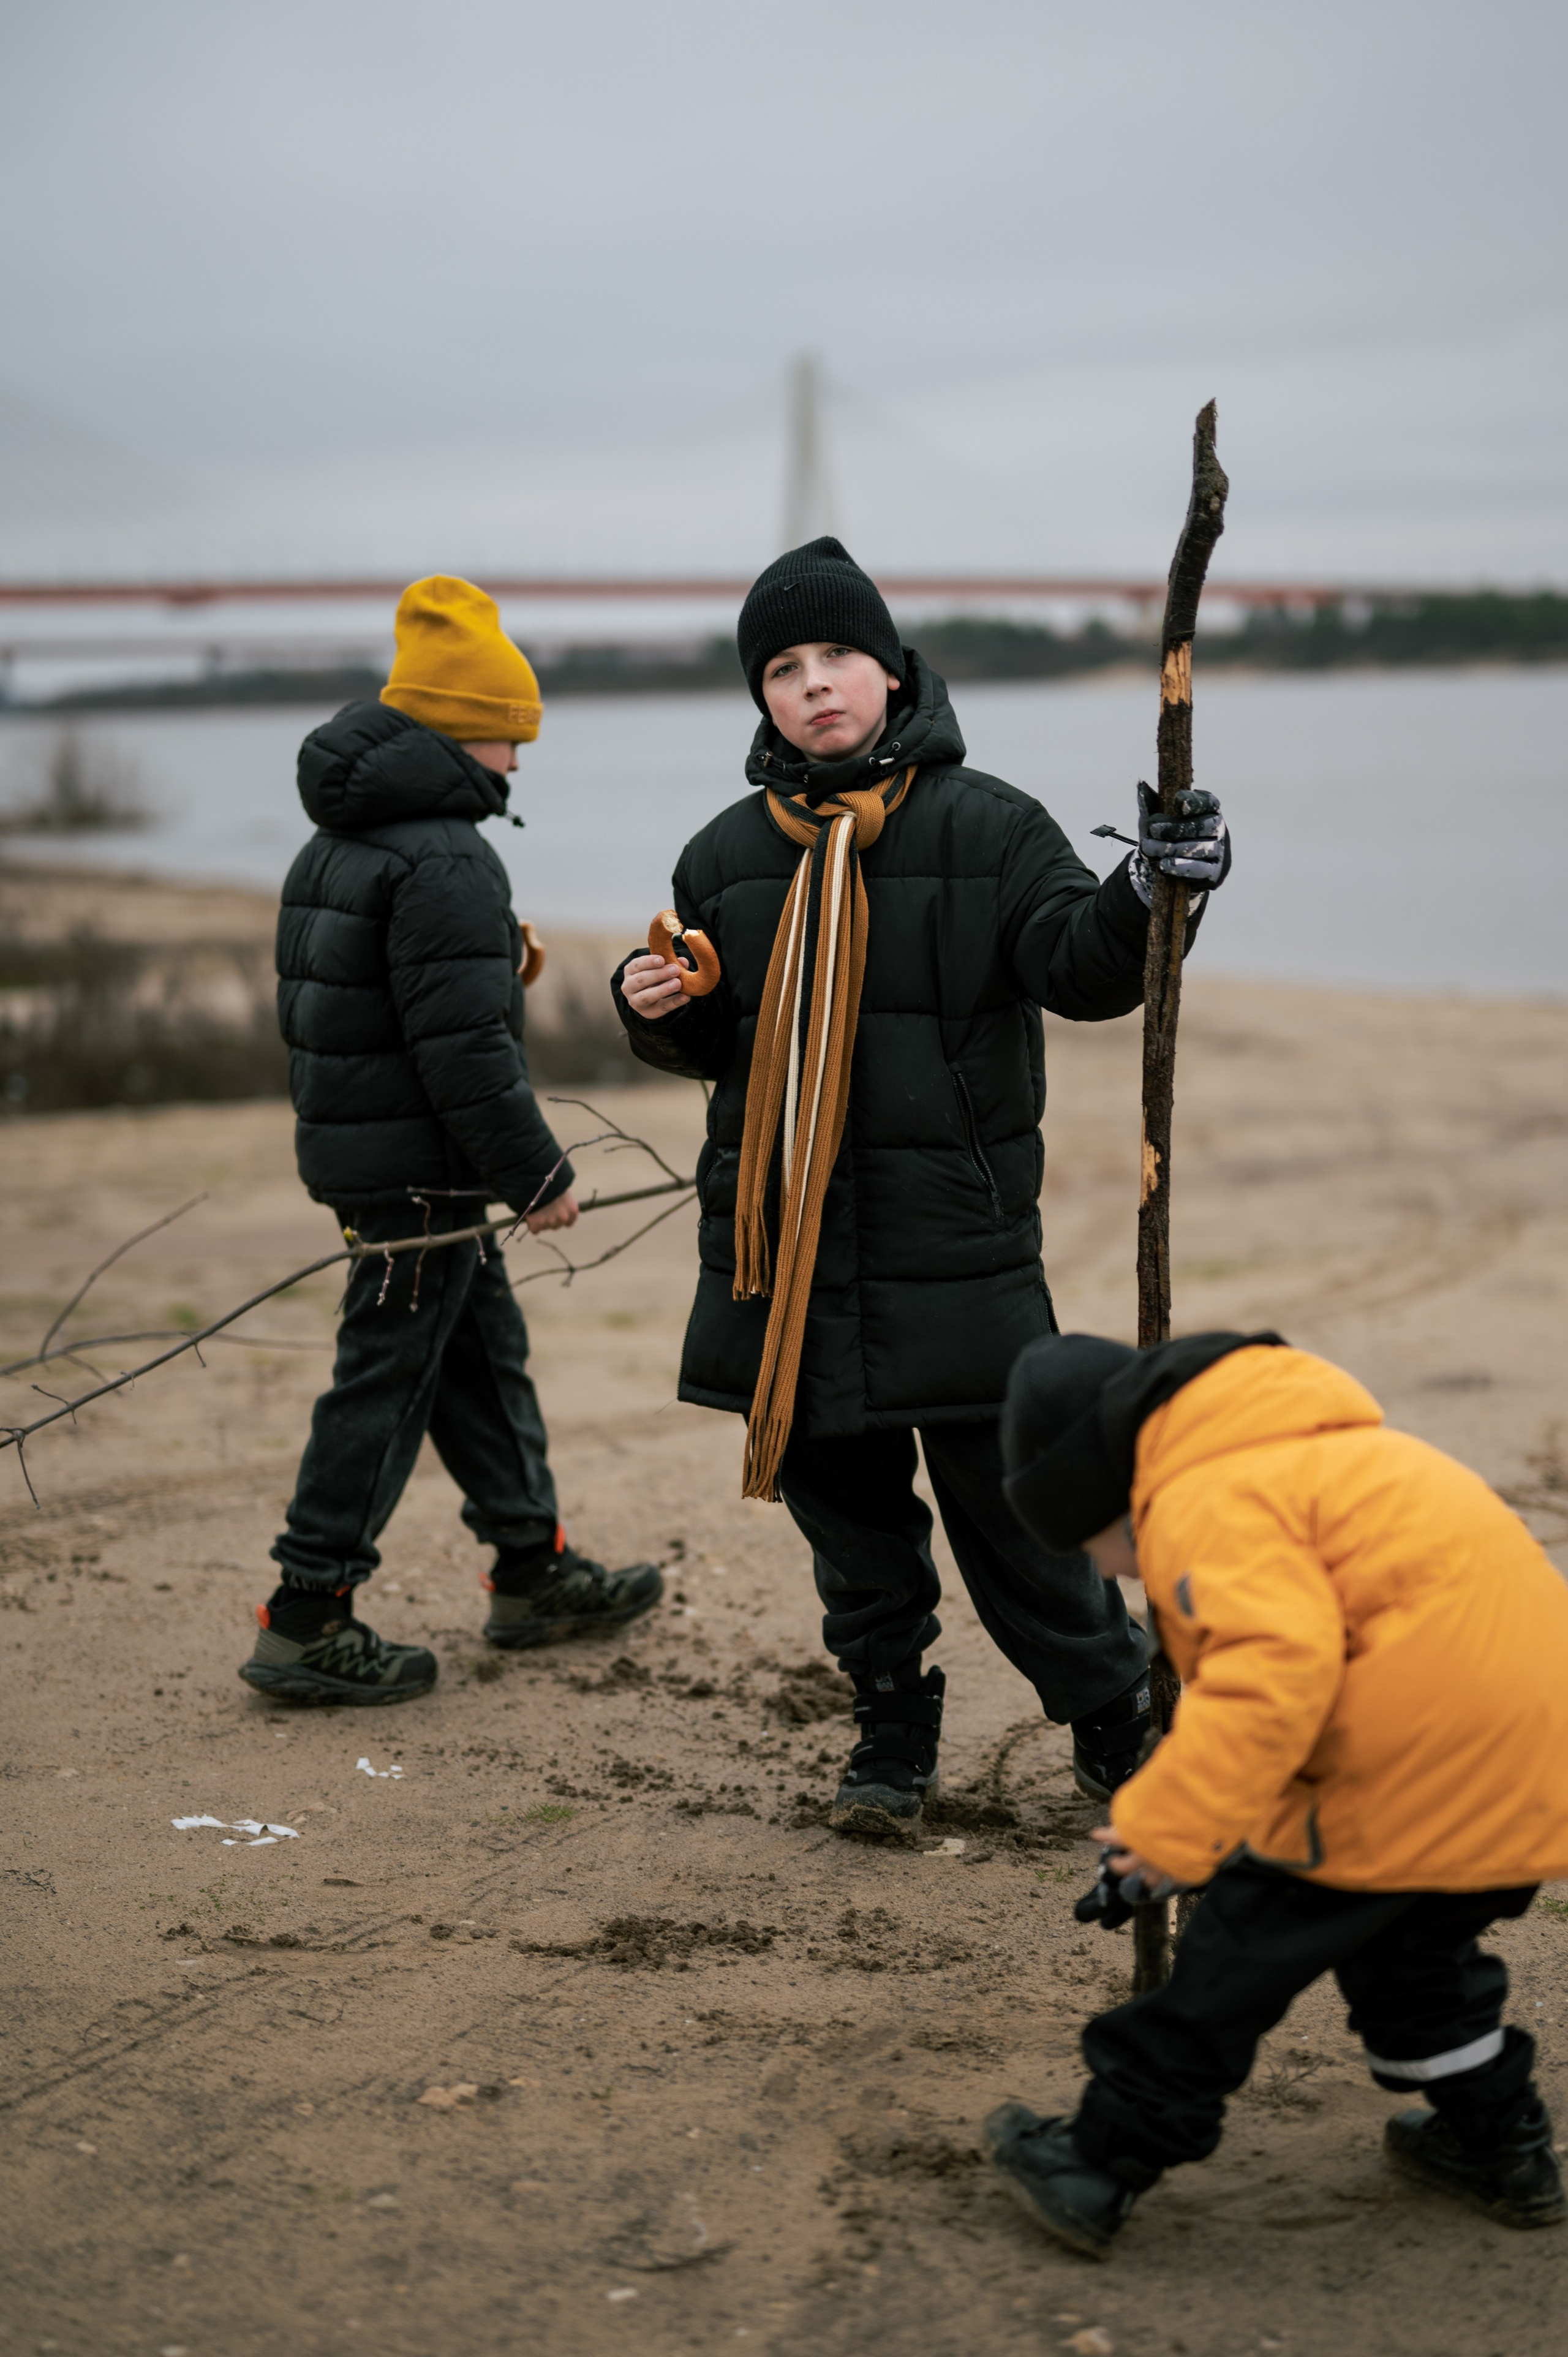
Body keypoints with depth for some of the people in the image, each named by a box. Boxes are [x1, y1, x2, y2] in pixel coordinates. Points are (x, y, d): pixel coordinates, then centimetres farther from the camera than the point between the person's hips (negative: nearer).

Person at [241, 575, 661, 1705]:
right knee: (387, 1380, -3)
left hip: (355, 1140, 10)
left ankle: (534, 1569, 31)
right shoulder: (444, 861, -20)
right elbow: (465, 1045, -24)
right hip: (423, 1172, -10)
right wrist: (537, 1173, -15)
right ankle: (305, 1623, 2)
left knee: (486, 1350, 19)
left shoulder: (337, 846, 13)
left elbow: (314, 1008, 19)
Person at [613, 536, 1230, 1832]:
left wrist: (1140, 897, -32)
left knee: (1011, 1496, -1)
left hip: (952, 1239, -4)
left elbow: (1076, 967, -12)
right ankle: (895, 1725, 29)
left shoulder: (986, 826, -2)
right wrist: (657, 1009, -2)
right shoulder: (728, 855, 11)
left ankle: (1115, 1722, 18)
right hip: (781, 1239, 4)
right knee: (843, 1497, 12)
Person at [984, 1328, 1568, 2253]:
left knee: (1251, 1940, 1)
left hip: (1421, 1754, -10)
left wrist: (1171, 1827, -23)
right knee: (1411, 1941, 28)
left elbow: (1279, 1663, -26)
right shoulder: (1301, 1454, 23)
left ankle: (1103, 2165, 8)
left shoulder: (1208, 1502, -10)